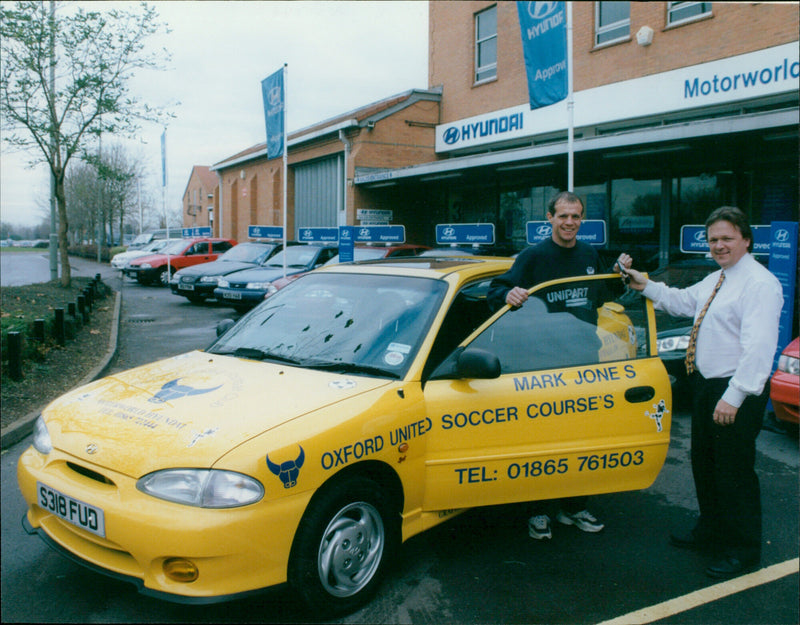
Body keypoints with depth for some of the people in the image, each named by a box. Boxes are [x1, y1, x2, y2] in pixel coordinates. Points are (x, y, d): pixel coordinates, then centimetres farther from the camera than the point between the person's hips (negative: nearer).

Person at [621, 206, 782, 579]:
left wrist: (734, 396, -27)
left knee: (735, 471, 2)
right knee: (704, 464, 20)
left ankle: (743, 550, 19)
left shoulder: (759, 283, -17)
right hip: (706, 383, 10)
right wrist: (647, 287, 14)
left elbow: (758, 346, -24)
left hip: (736, 393, -10)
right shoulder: (715, 281, 14)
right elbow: (682, 301, 28)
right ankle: (710, 532, 39)